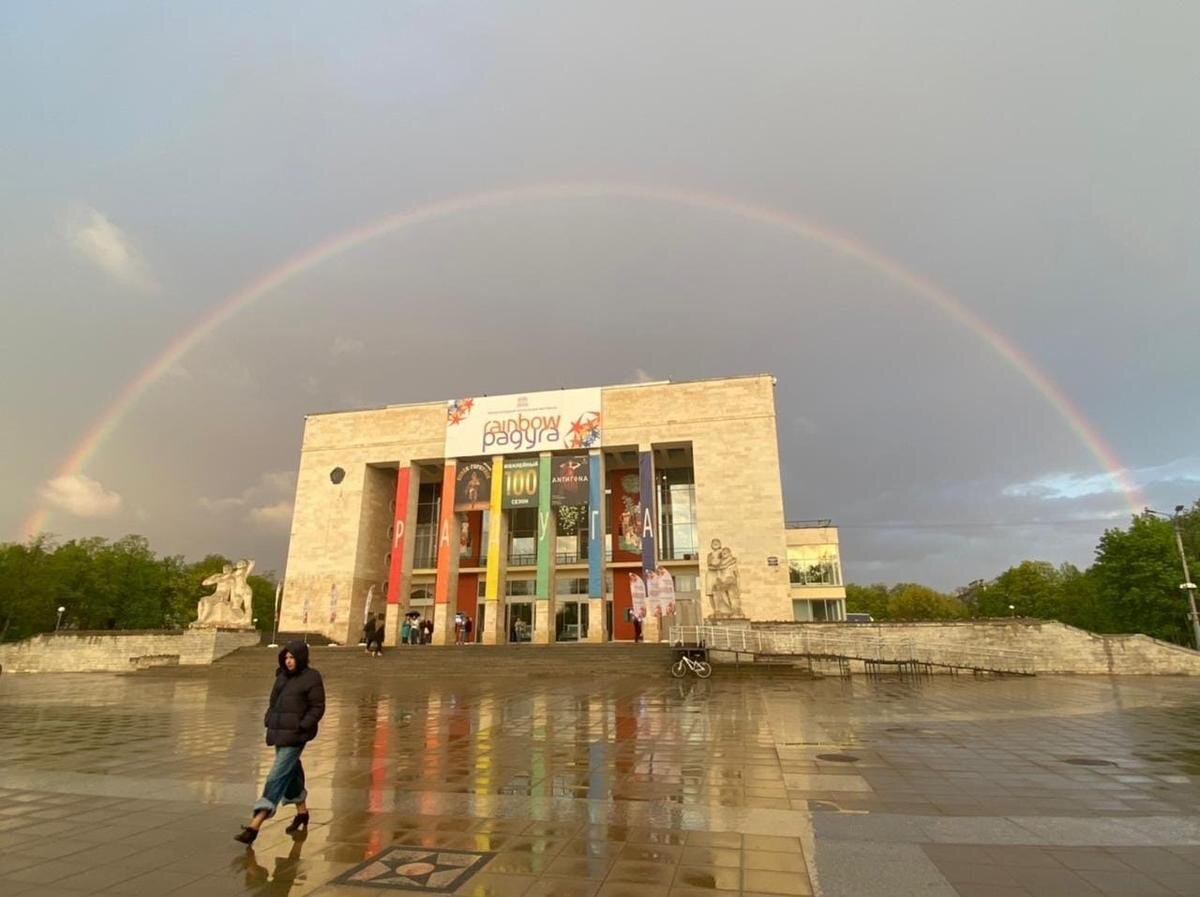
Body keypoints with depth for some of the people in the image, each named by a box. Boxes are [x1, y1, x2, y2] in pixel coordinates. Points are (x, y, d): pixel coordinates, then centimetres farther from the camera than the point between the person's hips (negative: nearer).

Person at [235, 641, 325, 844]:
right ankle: (302, 812, 38)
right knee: (291, 773, 20)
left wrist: (302, 727, -17)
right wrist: (268, 720, 7)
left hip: (295, 736, -8)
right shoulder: (283, 676, 9)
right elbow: (274, 702, 20)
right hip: (279, 732, 8)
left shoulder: (311, 678, -12)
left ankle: (254, 826, -10)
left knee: (277, 777, -10)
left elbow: (318, 708, -10)